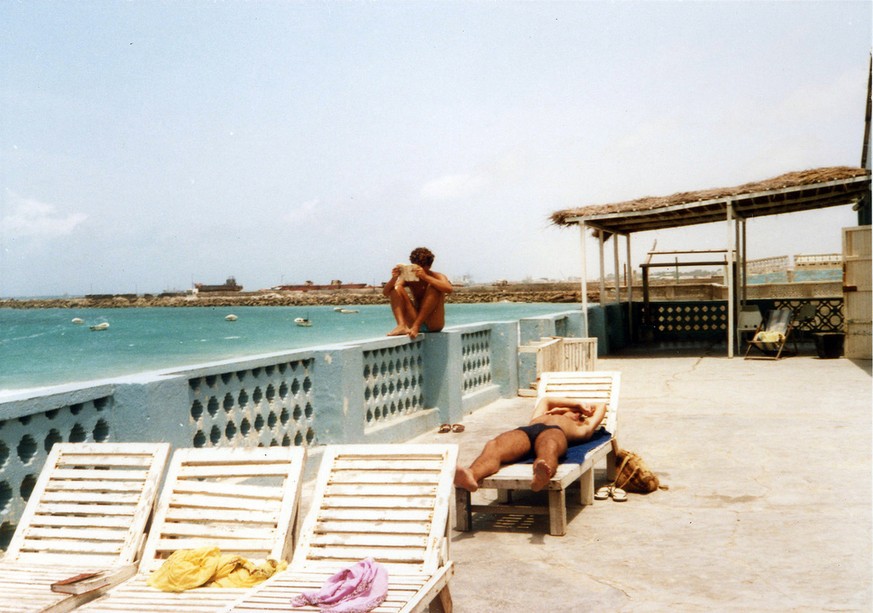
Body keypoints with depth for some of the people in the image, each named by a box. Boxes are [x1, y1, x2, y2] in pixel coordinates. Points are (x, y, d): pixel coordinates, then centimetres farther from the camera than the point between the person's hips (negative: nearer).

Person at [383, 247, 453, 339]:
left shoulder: (437, 276, -5)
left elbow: (449, 289, -30)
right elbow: (385, 293, -6)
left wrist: (425, 277, -37)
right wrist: (394, 278, -26)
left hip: (434, 324, -3)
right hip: (414, 321, 3)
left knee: (434, 286, -22)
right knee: (396, 287, -8)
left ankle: (416, 326, -28)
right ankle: (402, 326, -28)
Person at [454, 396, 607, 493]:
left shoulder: (581, 428, 41)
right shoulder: (539, 417, 48)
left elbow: (601, 406, 50)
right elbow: (545, 400, 61)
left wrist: (580, 406, 63)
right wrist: (578, 402, 62)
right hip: (524, 431, 2)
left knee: (549, 447, -43)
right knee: (493, 446, -34)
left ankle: (541, 477, -77)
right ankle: (470, 477, -65)